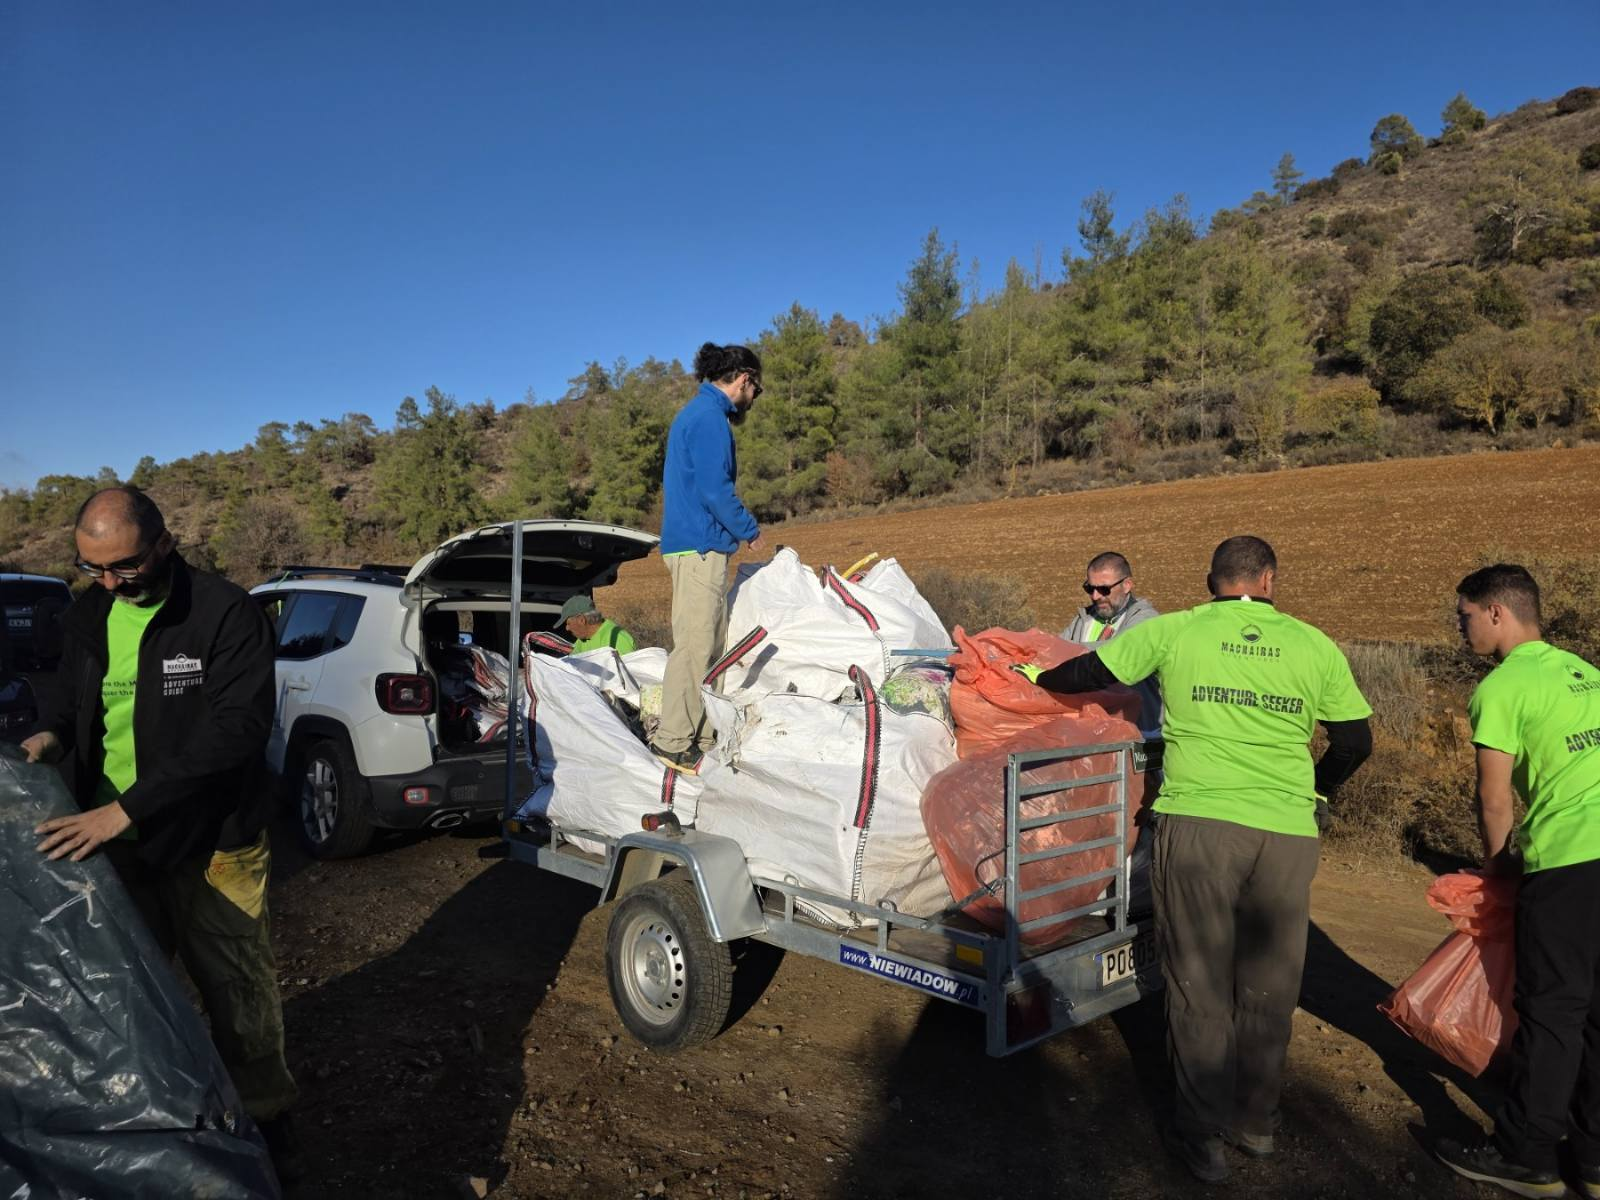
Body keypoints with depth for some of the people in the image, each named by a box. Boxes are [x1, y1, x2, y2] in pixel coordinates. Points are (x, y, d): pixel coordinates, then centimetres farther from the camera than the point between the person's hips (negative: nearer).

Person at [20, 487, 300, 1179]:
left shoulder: (226, 615, -19)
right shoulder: (87, 616, 3)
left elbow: (237, 730, -27)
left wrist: (128, 809, -31)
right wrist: (53, 732, -3)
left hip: (209, 844, -5)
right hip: (113, 839, 6)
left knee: (235, 988, 7)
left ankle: (264, 1116, 28)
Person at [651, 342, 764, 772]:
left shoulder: (698, 412, 20)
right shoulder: (709, 417, -12)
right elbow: (715, 490, -19)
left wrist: (738, 528, 19)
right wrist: (751, 530, -6)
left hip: (698, 546, 11)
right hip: (700, 547, -11)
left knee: (713, 642, 13)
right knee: (694, 644, -9)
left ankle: (702, 735, 18)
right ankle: (675, 742, -5)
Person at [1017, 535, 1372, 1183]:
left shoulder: (1174, 631, 3)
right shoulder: (1314, 645, 8)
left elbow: (1089, 674, 11)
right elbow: (1355, 741, 13)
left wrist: (1037, 677, 30)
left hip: (1198, 823, -2)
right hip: (1288, 835, 2)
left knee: (1199, 984, 10)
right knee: (1268, 988, 17)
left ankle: (1204, 1133, 17)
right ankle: (1256, 1121, 32)